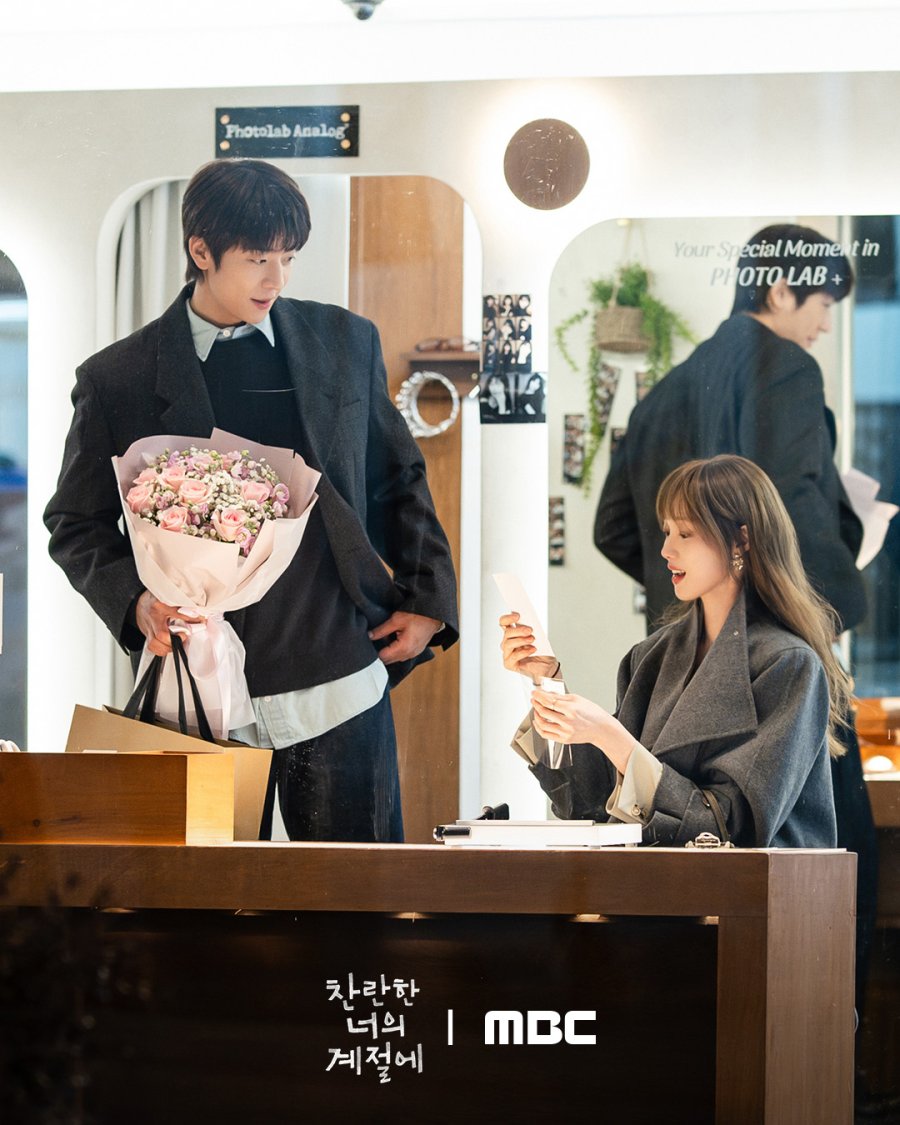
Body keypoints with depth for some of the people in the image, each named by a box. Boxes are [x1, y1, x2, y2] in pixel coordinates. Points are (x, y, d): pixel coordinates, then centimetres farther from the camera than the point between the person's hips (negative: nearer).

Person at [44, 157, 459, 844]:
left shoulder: (346, 342, 8)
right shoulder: (118, 380, 1)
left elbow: (399, 479, 17)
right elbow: (77, 522, 8)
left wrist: (427, 600, 9)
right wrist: (134, 601, -10)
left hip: (341, 683, 2)